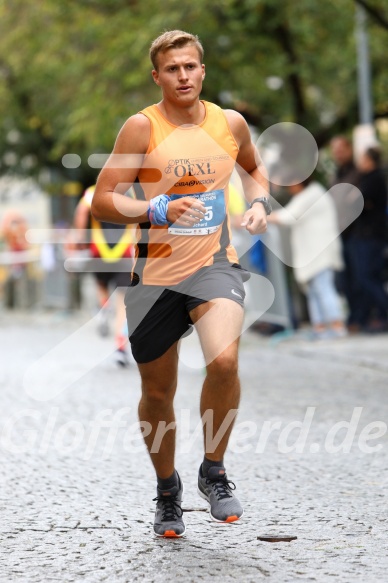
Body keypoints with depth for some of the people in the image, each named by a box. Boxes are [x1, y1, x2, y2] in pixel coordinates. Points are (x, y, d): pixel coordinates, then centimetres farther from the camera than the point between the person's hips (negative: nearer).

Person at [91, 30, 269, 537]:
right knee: (157, 393, 10)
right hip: (155, 274, 0)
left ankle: (214, 472, -3)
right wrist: (160, 212, -23)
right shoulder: (142, 127, -7)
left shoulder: (230, 123, 3)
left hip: (215, 265, 1)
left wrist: (259, 202, 6)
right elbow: (102, 201, -9)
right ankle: (167, 490, 34)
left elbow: (253, 166, 26)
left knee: (224, 361, -26)